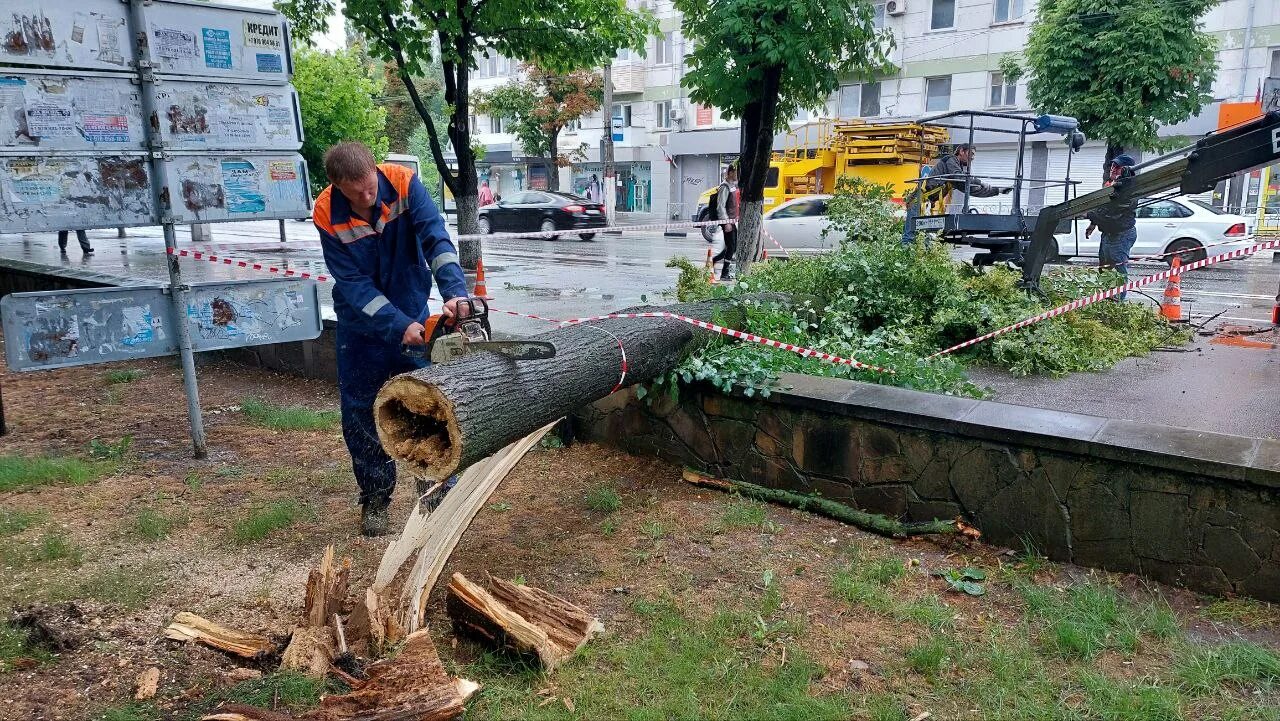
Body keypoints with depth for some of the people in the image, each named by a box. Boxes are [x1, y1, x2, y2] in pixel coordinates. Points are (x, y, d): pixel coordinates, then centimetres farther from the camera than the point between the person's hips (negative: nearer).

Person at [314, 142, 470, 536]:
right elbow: (354, 285, -21)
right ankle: (375, 499, 21)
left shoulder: (404, 182, -21)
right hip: (361, 323, 0)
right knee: (361, 412, 6)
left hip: (412, 311, 0)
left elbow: (436, 238, -29)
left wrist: (454, 292, -44)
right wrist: (400, 327, -29)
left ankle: (436, 489, 14)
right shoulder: (327, 216, -21)